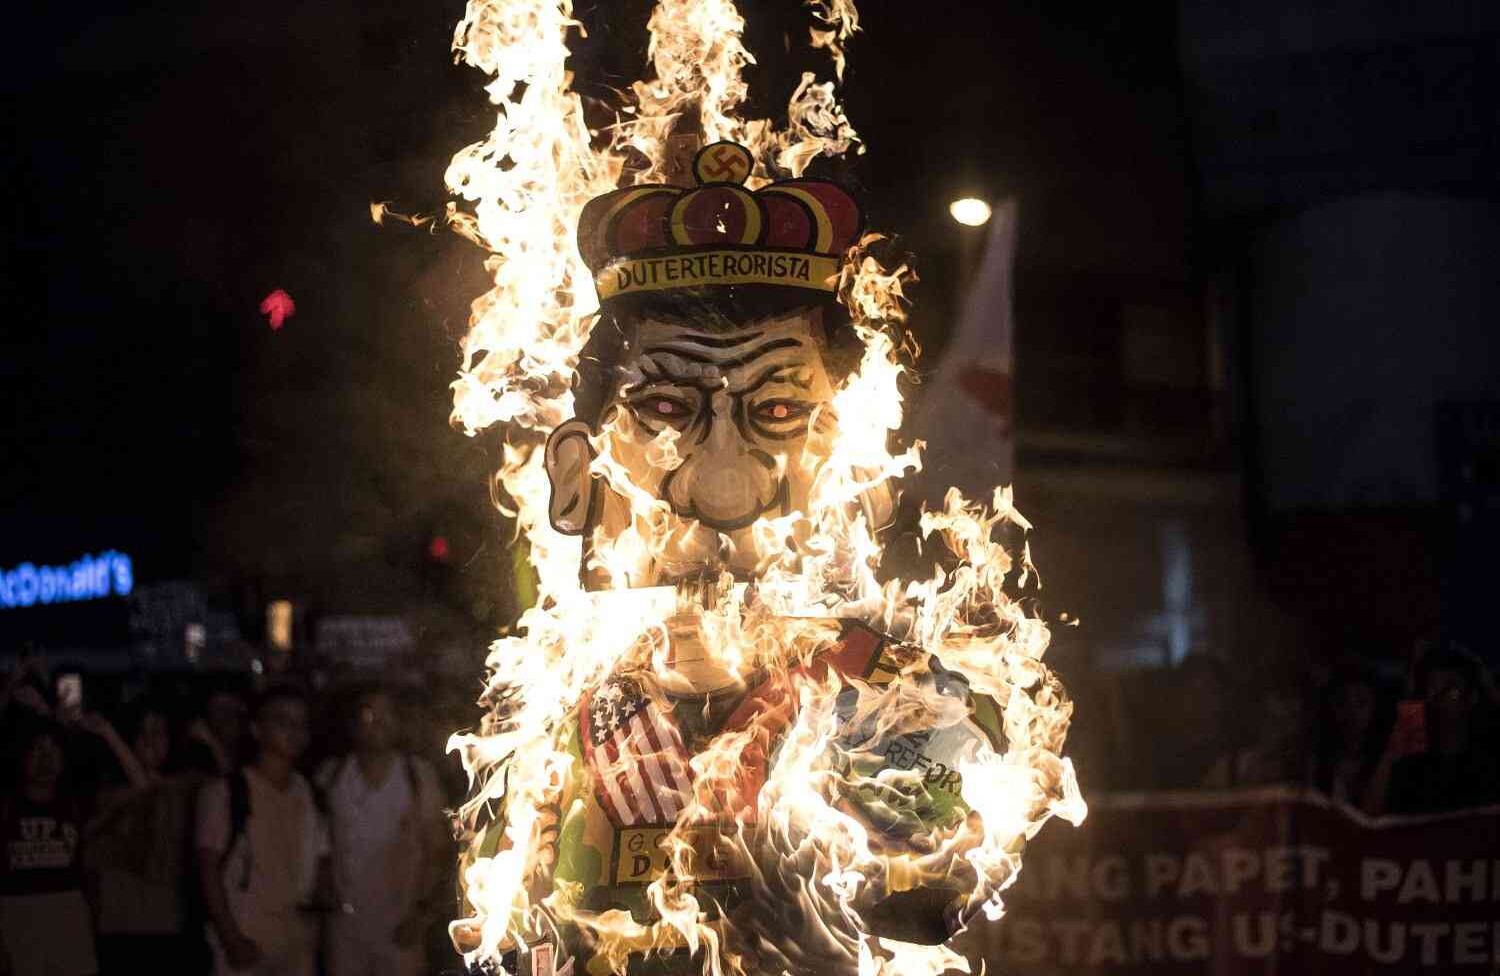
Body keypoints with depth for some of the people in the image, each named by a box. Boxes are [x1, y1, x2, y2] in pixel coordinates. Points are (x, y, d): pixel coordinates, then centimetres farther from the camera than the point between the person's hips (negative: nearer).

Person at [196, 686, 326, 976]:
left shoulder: (308, 795, 11)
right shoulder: (226, 792, -3)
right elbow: (209, 868, -5)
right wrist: (231, 938, -12)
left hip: (297, 945, 5)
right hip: (245, 943, -5)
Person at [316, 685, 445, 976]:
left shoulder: (419, 775, 0)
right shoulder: (332, 775, 5)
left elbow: (434, 849, 1)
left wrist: (423, 910, -7)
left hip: (400, 926, -2)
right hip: (344, 925, 2)